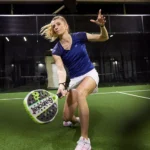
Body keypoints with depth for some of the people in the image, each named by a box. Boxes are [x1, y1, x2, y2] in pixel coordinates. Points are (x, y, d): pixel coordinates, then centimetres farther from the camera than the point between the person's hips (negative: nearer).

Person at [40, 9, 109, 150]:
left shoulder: (79, 36, -6)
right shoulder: (56, 50, -5)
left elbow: (104, 38, -3)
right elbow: (61, 69, -18)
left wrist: (102, 26, -24)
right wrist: (61, 84, -39)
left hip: (90, 74, -2)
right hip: (74, 79, 3)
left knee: (80, 93, -39)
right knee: (66, 117, 0)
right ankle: (75, 119, 43)